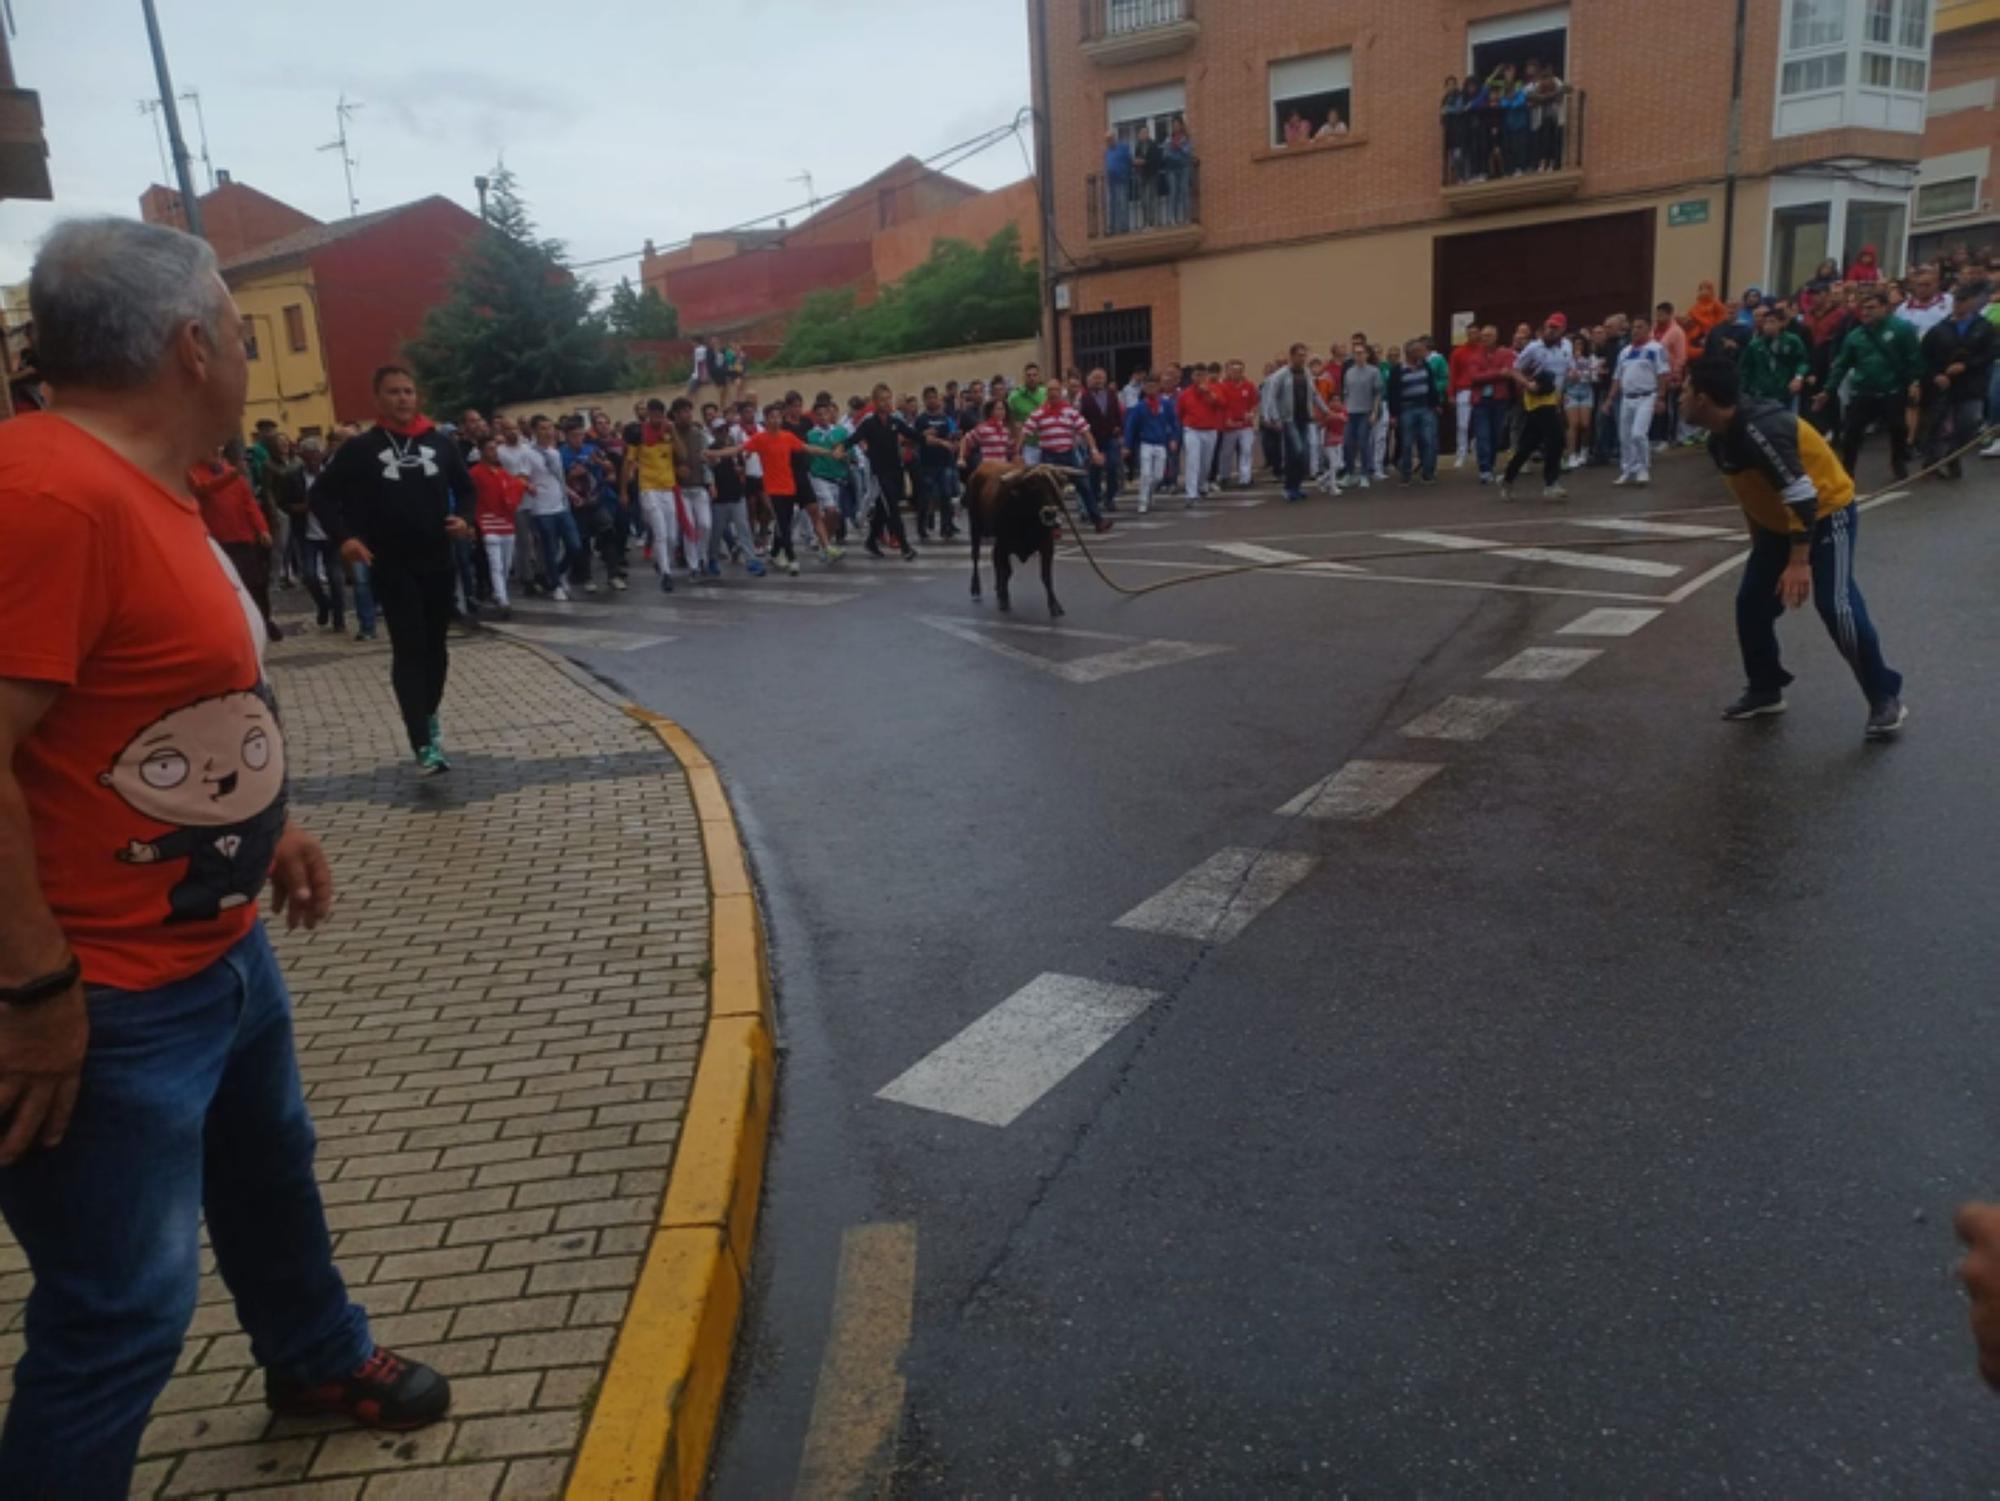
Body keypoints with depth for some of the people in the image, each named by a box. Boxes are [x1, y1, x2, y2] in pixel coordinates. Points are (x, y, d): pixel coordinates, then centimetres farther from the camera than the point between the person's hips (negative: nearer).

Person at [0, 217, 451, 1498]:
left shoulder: (146, 487, 8)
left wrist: (266, 821, 17)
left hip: (221, 949, 11)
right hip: (110, 1002, -11)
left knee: (269, 1170, 28)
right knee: (125, 1309, 4)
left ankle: (320, 1360, 53)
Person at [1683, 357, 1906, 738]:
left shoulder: (1761, 430, -32)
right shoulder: (1720, 438, -3)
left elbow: (1802, 495, -34)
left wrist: (1799, 562, -35)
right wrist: (1758, 543, 19)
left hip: (1825, 515, -9)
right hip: (1778, 522, 9)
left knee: (1837, 609, -16)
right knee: (1751, 603, 6)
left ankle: (1886, 699, -2)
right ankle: (1765, 690, 21)